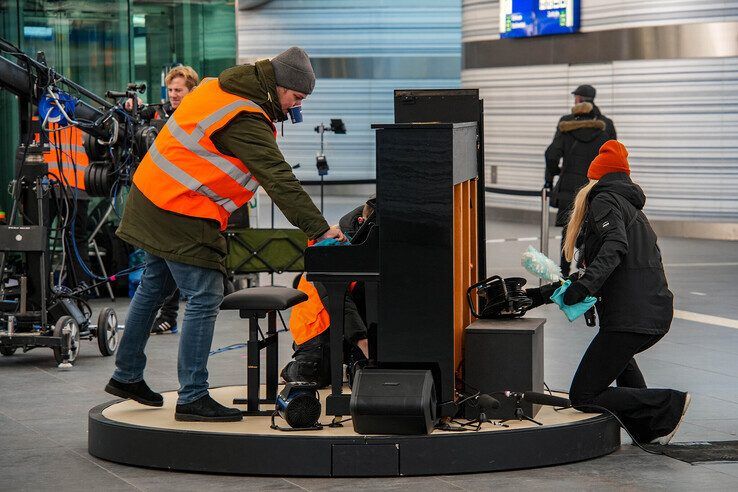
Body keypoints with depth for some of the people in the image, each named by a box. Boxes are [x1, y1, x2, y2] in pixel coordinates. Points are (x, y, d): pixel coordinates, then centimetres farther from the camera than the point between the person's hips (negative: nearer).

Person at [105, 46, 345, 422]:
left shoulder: (218, 88, 8)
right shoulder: (245, 121, -21)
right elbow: (279, 180, -25)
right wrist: (319, 229, -25)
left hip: (151, 201, 10)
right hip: (182, 218, -10)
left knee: (154, 288, 21)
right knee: (204, 299, -7)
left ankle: (126, 376, 33)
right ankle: (192, 398, -5)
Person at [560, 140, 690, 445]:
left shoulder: (603, 200, -1)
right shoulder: (633, 208, 25)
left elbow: (615, 246, -20)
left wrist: (586, 284, -31)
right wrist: (593, 294, 30)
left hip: (630, 316, -9)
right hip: (659, 313, 9)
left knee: (583, 397, -4)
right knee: (619, 354, 42)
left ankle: (669, 405, -8)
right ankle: (651, 430, 35)